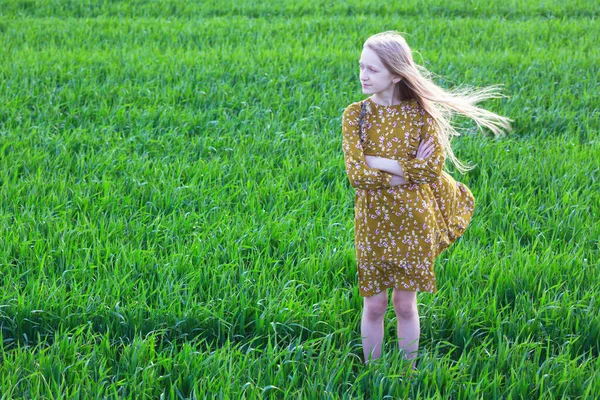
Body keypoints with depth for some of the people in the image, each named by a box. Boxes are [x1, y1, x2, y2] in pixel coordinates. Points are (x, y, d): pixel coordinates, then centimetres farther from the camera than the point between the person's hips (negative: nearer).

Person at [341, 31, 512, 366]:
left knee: (406, 304, 9)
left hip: (414, 222, -1)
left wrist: (379, 163, -19)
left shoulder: (421, 112, -7)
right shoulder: (356, 114, -7)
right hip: (373, 222, 1)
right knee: (374, 305, 8)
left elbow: (434, 168, -18)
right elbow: (356, 173, -17)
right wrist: (407, 172, -19)